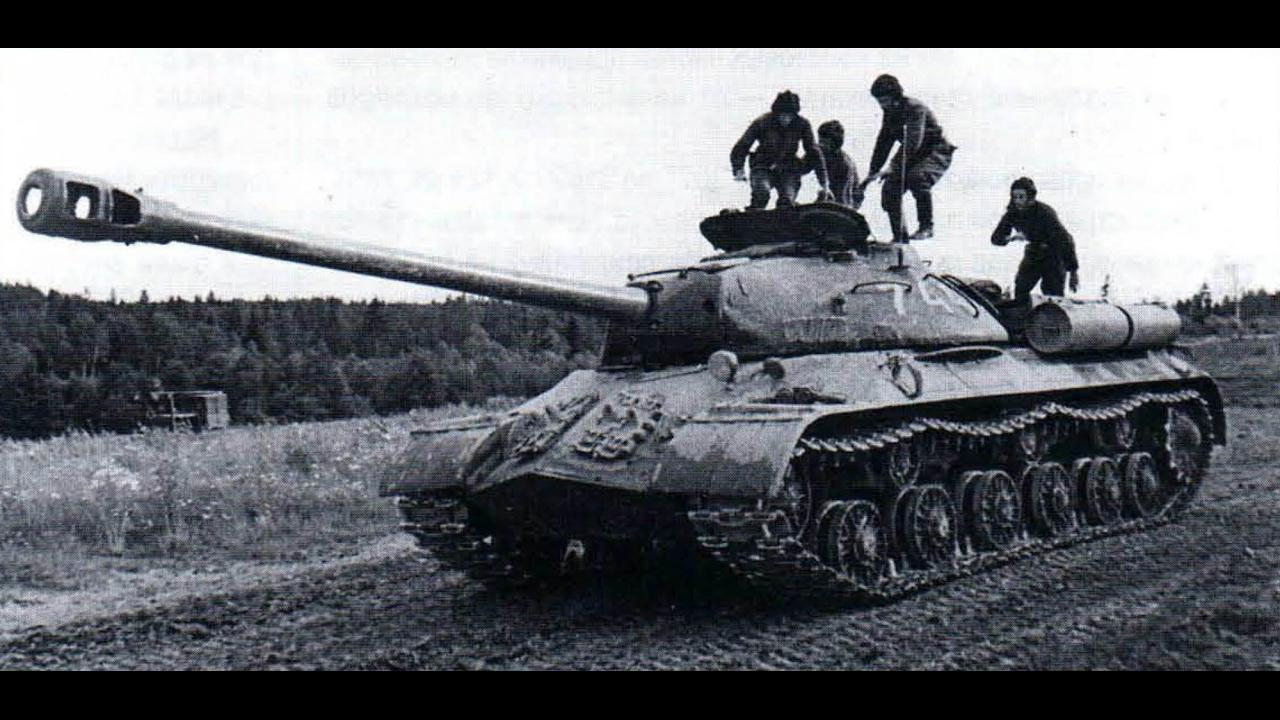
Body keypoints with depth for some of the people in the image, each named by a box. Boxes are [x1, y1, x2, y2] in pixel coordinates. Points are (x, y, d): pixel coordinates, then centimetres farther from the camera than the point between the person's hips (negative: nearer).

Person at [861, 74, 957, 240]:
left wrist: (894, 168, -41)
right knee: (889, 189, -8)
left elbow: (913, 142, -34)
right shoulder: (890, 113, 3)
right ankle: (900, 235, 3)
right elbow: (883, 143, 11)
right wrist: (873, 172, 3)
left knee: (917, 178, -36)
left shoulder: (915, 108, -22)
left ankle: (926, 226, -21)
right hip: (911, 155, 8)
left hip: (936, 153, -8)